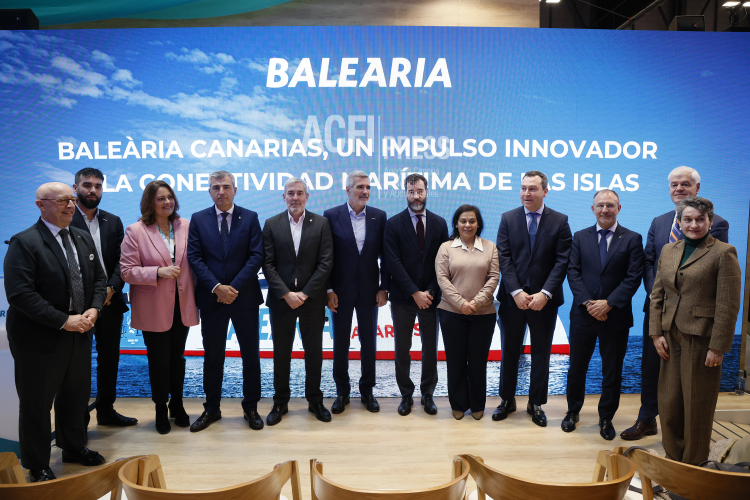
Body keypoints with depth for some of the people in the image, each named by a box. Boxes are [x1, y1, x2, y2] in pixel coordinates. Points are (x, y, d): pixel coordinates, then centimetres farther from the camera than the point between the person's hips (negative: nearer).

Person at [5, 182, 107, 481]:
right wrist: (63, 321, -22)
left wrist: (93, 309, -6)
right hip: (39, 340, -6)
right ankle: (38, 467, 28)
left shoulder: (83, 238, 8)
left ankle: (73, 448, 43)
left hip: (79, 334, 7)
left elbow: (98, 278, 12)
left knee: (76, 395, 20)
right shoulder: (24, 243, -15)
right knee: (36, 404, 9)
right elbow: (20, 294, -22)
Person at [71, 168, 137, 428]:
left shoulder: (113, 222, 9)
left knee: (109, 358, 13)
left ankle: (106, 410, 29)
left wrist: (112, 288, -11)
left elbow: (122, 260, 5)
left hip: (110, 301, 4)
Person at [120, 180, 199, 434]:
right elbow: (127, 271, -9)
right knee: (159, 361, 9)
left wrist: (195, 296, 3)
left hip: (182, 306, 3)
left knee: (178, 358, 16)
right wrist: (158, 272, -21)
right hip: (153, 309, -3)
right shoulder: (135, 231, -7)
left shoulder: (186, 226, 1)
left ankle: (177, 405, 33)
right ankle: (160, 409, 28)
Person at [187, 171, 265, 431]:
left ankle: (251, 408, 23)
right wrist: (216, 288, -15)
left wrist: (234, 287, -15)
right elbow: (195, 258, -3)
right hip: (211, 299, 1)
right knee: (212, 356, 11)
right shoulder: (198, 219, 4)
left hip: (244, 297, 0)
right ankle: (211, 408, 26)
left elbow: (256, 256, -6)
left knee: (251, 354, 7)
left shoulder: (250, 218, 1)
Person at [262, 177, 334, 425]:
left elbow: (325, 263, -5)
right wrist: (286, 294, -12)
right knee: (281, 353, 9)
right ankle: (280, 402, 24)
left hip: (312, 300, 0)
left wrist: (305, 293, -12)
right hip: (281, 300, 0)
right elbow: (268, 264, -2)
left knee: (314, 351, 9)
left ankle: (315, 400, 25)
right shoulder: (271, 224, 2)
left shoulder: (321, 223, 0)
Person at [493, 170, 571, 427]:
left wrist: (545, 293, -16)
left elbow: (562, 261, -6)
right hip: (512, 298, 1)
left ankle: (536, 404, 25)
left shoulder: (560, 221, -1)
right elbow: (504, 258, -4)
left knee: (541, 352, 10)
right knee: (509, 351, 11)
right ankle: (507, 400, 26)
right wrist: (516, 292, -14)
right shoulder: (508, 219, 2)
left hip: (544, 300, 0)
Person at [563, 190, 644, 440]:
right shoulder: (580, 237, 6)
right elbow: (573, 272, 0)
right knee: (577, 367, 12)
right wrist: (587, 302, -13)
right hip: (583, 314, 1)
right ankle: (573, 412, 30)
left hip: (615, 317, -1)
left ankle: (606, 418, 26)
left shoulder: (632, 239, 0)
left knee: (612, 372, 9)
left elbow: (633, 278, -7)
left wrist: (608, 304, -16)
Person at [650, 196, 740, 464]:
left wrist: (718, 347, -14)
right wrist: (657, 333, 3)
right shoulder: (668, 250, 11)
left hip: (701, 339, -5)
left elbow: (728, 305, -11)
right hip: (671, 337, 5)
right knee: (669, 402, 11)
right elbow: (657, 295, 11)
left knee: (697, 406, 8)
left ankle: (694, 468, 25)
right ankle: (673, 460, 28)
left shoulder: (723, 253, -7)